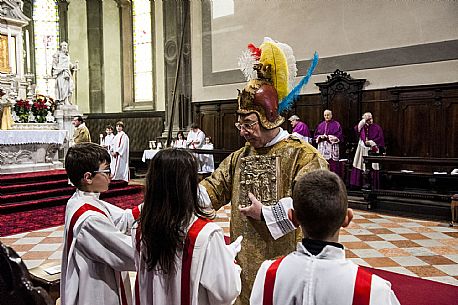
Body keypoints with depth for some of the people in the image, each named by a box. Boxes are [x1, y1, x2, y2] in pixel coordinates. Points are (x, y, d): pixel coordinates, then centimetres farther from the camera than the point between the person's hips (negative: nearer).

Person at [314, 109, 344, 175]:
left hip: (332, 148, -4)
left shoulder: (336, 124, 4)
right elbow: (315, 136, 16)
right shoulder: (320, 125, 16)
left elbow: (339, 136, -4)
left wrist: (329, 137, -13)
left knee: (333, 165, -7)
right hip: (322, 148, 4)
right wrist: (320, 137, -5)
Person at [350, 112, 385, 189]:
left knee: (372, 168, -3)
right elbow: (356, 129, -12)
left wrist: (371, 142, -11)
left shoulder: (377, 127, 2)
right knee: (360, 167, 2)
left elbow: (380, 138, -2)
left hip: (372, 150, -2)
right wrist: (363, 121, -12)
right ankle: (358, 184, 8)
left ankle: (373, 185, 2)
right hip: (363, 150, 3)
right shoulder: (362, 126, 8)